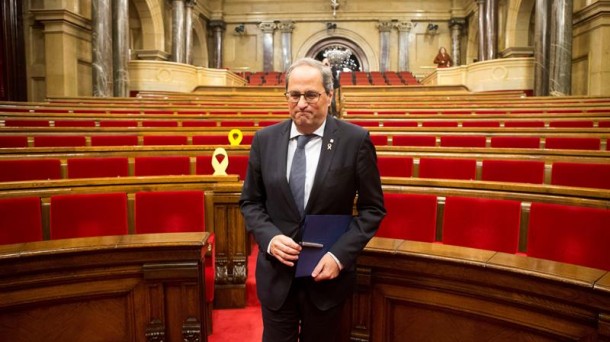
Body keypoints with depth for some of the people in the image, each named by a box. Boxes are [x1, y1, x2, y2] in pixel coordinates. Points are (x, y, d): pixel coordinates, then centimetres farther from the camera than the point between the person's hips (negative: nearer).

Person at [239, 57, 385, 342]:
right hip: (276, 272, 2)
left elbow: (372, 208, -5)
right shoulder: (264, 139, -2)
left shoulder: (356, 140, -10)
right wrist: (269, 238, -12)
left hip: (328, 271, -1)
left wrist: (340, 254, -15)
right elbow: (250, 201, 6)